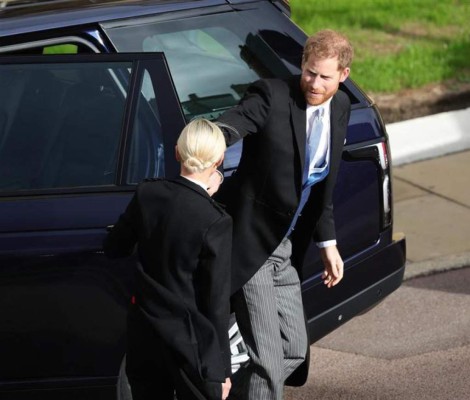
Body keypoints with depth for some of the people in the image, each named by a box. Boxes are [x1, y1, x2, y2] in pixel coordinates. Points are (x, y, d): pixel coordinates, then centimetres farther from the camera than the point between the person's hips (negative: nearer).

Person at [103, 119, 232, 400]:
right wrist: (220, 370, -8)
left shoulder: (147, 194, -6)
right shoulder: (216, 222, -20)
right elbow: (217, 304, -16)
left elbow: (114, 248, 9)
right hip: (190, 342, -5)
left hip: (145, 333, 5)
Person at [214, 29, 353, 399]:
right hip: (252, 242, -8)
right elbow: (234, 122, -36)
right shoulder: (271, 95, -15)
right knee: (267, 358, -8)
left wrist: (327, 243, 19)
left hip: (286, 248, 8)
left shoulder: (340, 108, 8)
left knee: (294, 348, 15)